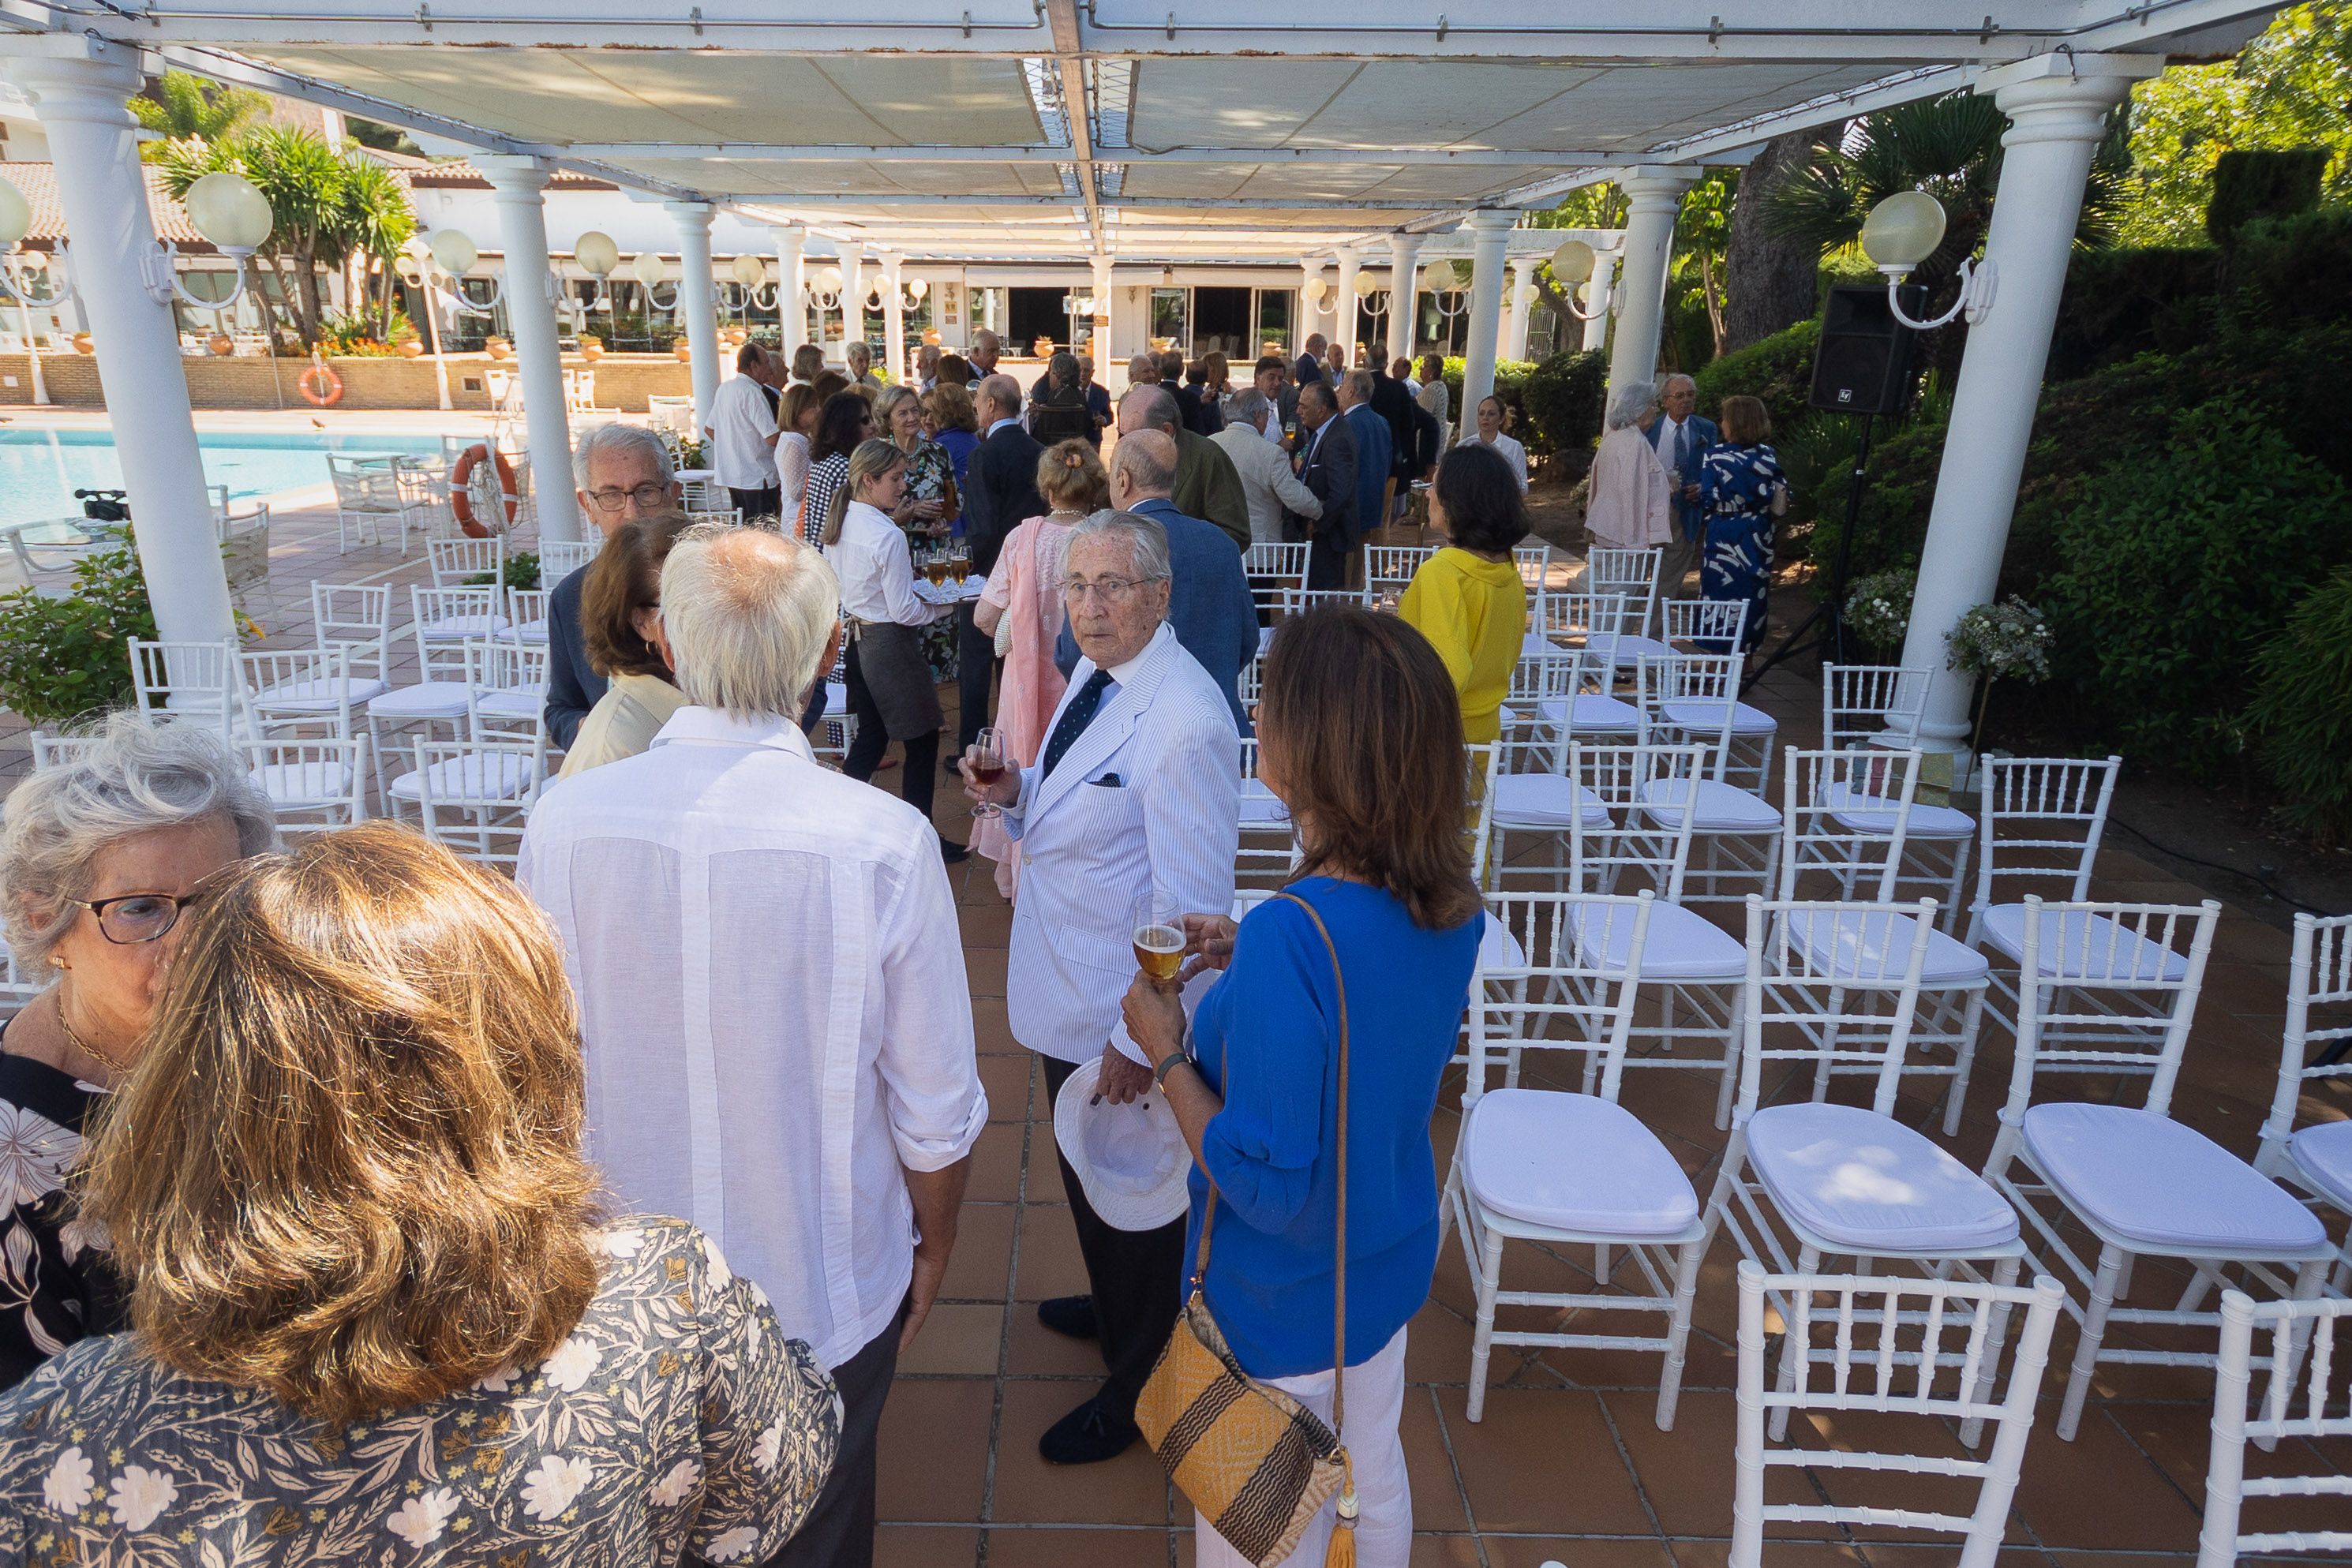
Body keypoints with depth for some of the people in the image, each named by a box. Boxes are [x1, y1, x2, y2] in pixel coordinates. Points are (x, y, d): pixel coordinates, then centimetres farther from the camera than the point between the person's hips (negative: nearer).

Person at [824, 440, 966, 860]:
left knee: (871, 735, 20)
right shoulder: (888, 536, -22)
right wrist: (944, 607, -3)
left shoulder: (838, 523, 2)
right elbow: (903, 612, -20)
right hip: (889, 643, -8)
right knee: (922, 741, 5)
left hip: (852, 637, 8)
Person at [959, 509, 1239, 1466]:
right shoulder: (1093, 674, 2)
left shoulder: (1187, 723, -28)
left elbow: (1192, 906, -26)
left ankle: (1138, 1388, 39)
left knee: (1135, 1198, 14)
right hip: (1070, 996, 9)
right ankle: (1115, 1309, 57)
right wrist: (1015, 794, -5)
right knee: (1088, 1177, 29)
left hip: (1128, 1022, -9)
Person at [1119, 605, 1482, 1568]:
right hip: (1391, 1269, 7)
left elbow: (1268, 1186, -29)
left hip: (1286, 1310, -7)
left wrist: (1168, 1053, -18)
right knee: (1375, 1488, 30)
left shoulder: (1291, 937, -36)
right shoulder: (1449, 905, -11)